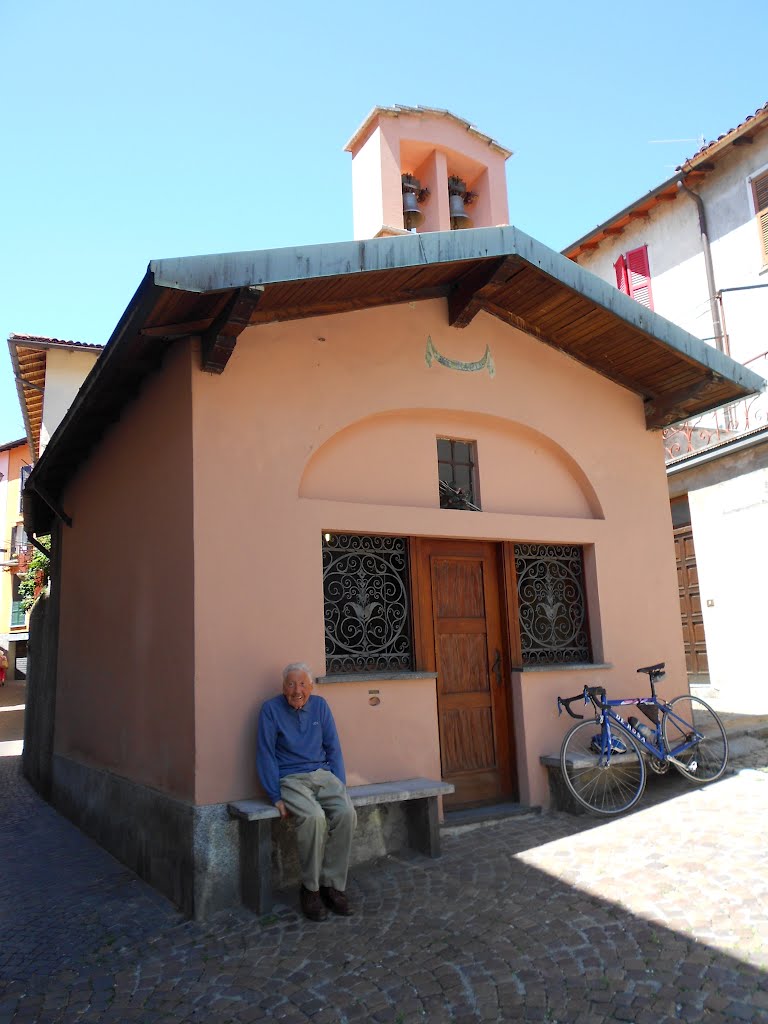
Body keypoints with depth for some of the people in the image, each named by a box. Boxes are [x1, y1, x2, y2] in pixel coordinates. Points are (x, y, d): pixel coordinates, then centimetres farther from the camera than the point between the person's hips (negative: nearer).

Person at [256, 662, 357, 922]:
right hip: (290, 779, -4)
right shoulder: (271, 710, -3)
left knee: (346, 813, -26)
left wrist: (340, 785, 2)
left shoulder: (320, 706, 8)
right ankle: (310, 888, -14)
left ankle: (333, 885, -12)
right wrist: (276, 797, -10)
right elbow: (266, 756, -4)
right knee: (314, 817, -33)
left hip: (323, 774, 4)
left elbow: (333, 748, 12)